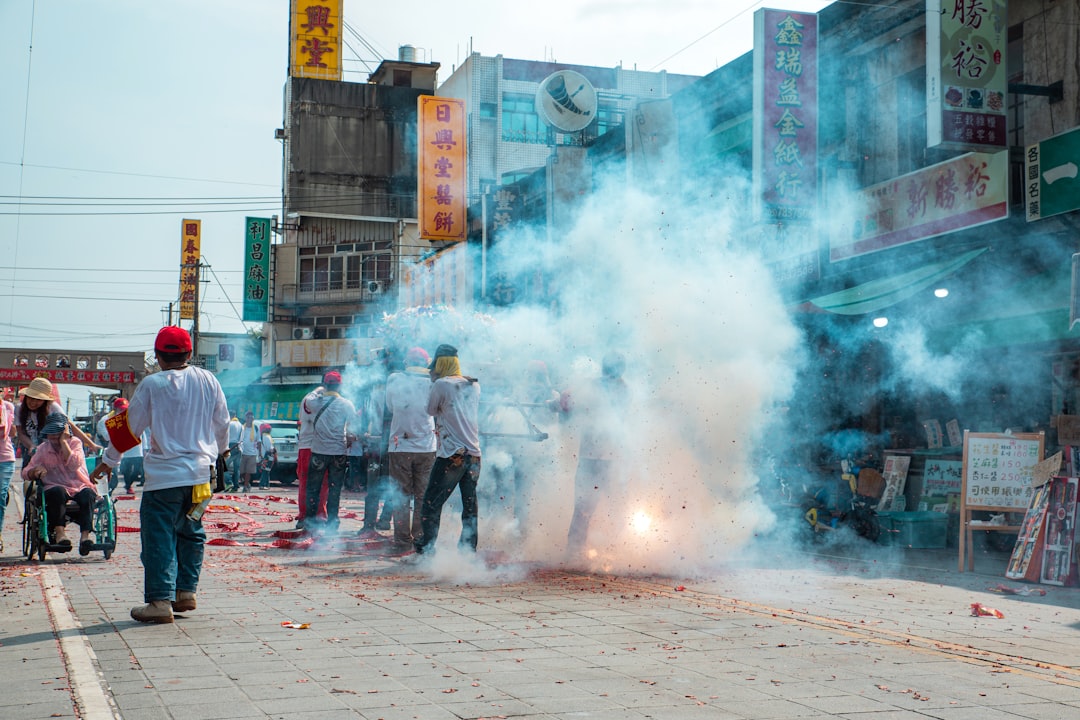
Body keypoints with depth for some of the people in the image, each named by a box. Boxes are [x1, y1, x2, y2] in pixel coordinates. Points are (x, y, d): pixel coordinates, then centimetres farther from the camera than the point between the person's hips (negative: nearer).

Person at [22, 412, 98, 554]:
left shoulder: (75, 443, 7)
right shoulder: (43, 449, 12)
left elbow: (74, 465, -13)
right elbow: (25, 473, 8)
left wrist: (63, 441, -10)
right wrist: (35, 471, -16)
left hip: (80, 486, -1)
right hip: (56, 487, 1)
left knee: (88, 494, -34)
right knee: (57, 492, -35)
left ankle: (85, 534, -44)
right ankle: (59, 531, -38)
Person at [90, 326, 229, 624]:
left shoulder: (152, 384, -8)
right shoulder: (208, 380, 4)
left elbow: (130, 427, 0)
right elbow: (222, 422, 15)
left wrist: (108, 460, 14)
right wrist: (220, 449, 37)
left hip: (164, 474, -5)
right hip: (200, 472, 5)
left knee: (158, 536, -2)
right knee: (190, 533, 18)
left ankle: (160, 601, -7)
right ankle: (186, 592, 18)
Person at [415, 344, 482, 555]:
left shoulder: (441, 385, -6)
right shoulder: (474, 385, 11)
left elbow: (431, 410, 6)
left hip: (451, 456, -6)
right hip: (474, 454, 6)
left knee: (431, 505, 1)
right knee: (470, 506, 11)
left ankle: (426, 550, -1)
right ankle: (469, 551, 12)